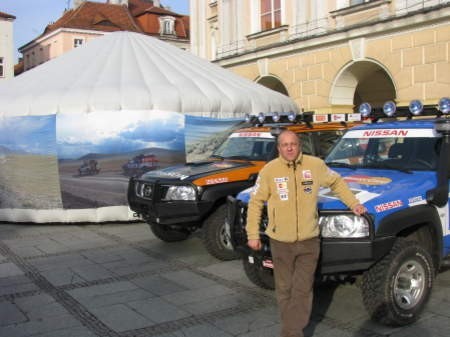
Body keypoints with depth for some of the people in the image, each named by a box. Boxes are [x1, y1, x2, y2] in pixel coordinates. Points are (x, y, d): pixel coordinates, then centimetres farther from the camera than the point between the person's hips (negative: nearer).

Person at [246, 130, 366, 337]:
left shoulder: (316, 165, -2)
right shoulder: (269, 170, -6)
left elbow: (337, 182, 15)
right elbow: (255, 202, 0)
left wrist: (353, 204, 8)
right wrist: (253, 235, -2)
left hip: (309, 241, 0)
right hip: (280, 242, 0)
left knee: (303, 290, 1)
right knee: (284, 290, 11)